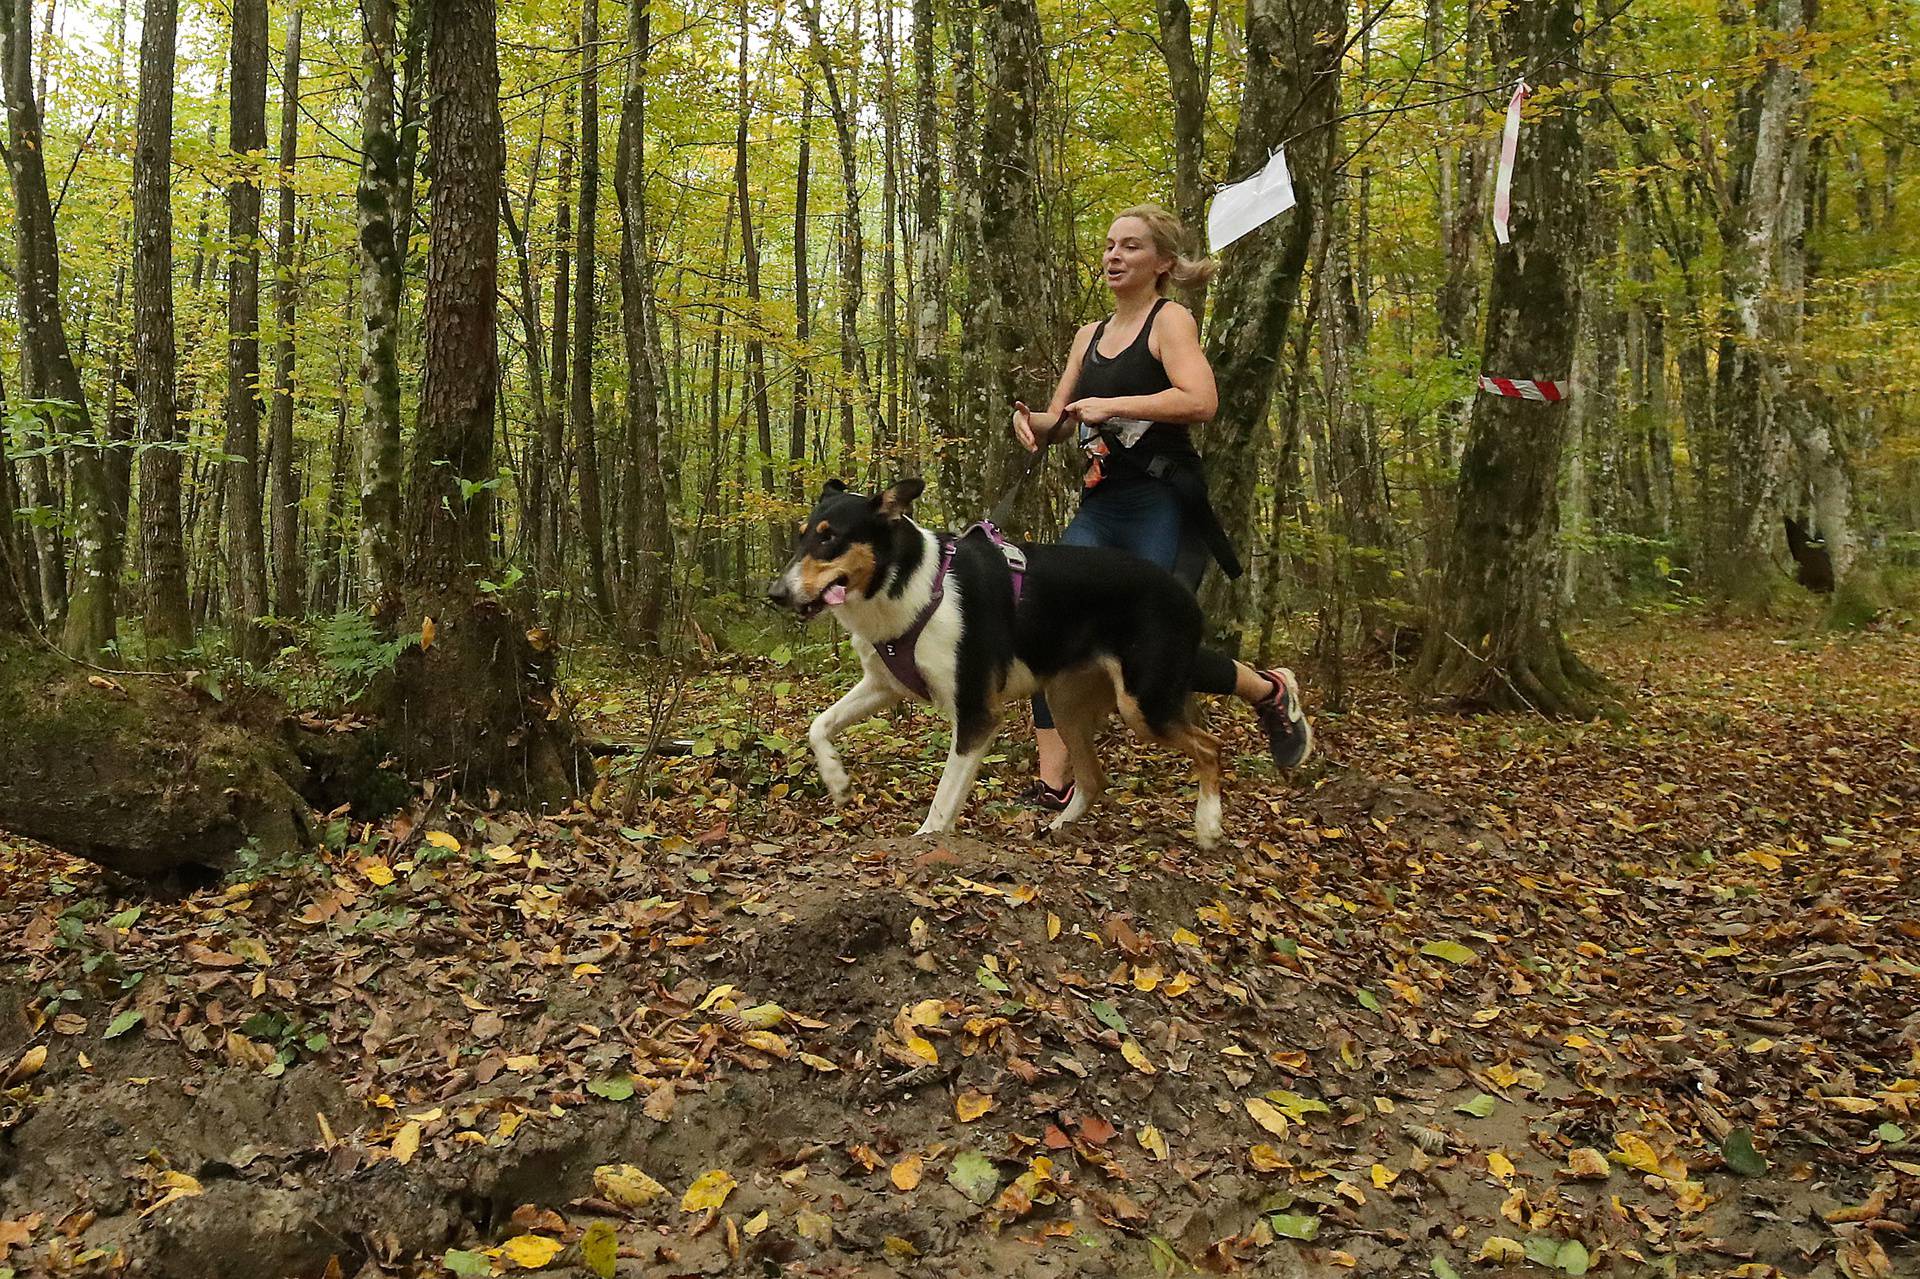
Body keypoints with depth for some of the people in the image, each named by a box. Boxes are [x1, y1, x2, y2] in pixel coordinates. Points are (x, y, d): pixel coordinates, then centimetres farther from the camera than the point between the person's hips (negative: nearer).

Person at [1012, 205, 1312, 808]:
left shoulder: (1170, 319, -3)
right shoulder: (1090, 335, 18)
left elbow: (1200, 400, -20)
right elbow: (1061, 419, 20)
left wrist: (1113, 405, -21)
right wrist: (1031, 421, -3)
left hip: (1162, 507, -7)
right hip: (1098, 509, 7)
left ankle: (1272, 693, 19)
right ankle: (1053, 786, -4)